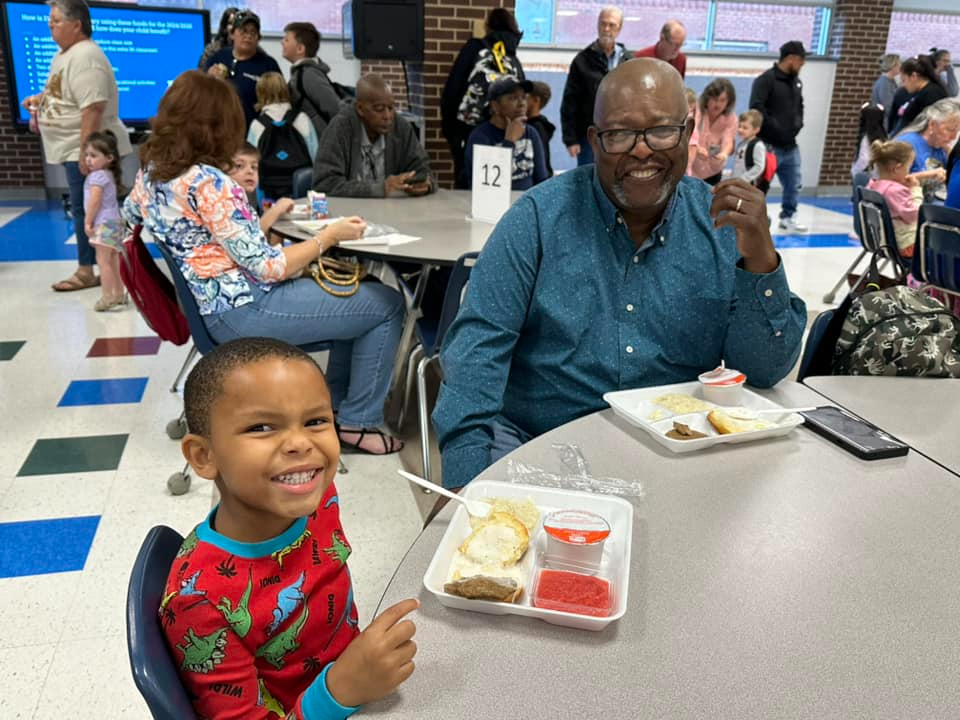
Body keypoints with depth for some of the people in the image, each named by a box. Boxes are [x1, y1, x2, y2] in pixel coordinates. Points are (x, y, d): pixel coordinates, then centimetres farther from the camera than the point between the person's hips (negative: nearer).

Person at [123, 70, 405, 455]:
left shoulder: (150, 171, 5)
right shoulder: (207, 182, -23)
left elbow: (129, 214, 28)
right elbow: (266, 266, -22)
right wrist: (329, 236, -10)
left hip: (217, 309, 10)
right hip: (247, 312, -10)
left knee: (352, 287, 23)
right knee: (387, 304, -3)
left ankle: (336, 401, 27)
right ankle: (358, 422, 7)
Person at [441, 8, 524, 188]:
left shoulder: (474, 48, 3)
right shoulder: (515, 63, 12)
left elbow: (452, 88, -2)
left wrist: (447, 125, 4)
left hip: (466, 130, -3)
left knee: (465, 183, 3)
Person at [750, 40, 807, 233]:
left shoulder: (796, 82, 14)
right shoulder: (766, 80, -10)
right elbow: (757, 108, -19)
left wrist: (798, 124, 7)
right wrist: (775, 129, -18)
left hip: (790, 146, 8)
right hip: (769, 145, -8)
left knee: (794, 184, 13)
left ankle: (788, 217, 28)